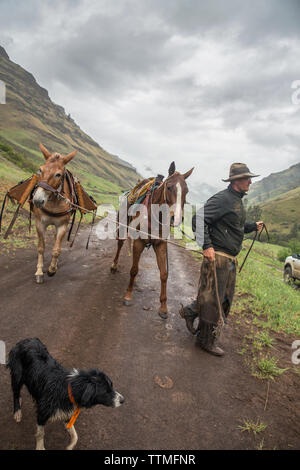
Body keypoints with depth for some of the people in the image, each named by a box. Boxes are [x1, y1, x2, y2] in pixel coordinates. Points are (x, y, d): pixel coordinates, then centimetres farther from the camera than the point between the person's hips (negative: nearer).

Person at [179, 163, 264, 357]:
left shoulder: (238, 201, 15)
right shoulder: (222, 199, -16)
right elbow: (198, 219, -22)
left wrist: (253, 226, 13)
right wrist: (206, 246, -25)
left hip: (230, 260, 10)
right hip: (217, 256, -10)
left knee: (224, 298, 20)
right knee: (213, 299, 2)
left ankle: (190, 311, 36)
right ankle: (208, 341, 19)